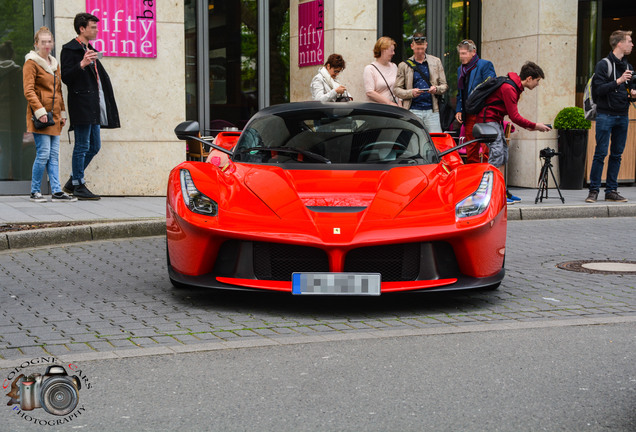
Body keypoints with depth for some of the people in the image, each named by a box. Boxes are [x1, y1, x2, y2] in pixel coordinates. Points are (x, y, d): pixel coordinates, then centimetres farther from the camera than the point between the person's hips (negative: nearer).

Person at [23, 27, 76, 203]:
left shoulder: (55, 64, 19)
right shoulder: (31, 63, -3)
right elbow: (28, 91, -11)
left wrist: (62, 113, 16)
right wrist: (40, 111, -18)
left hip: (54, 116, 7)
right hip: (40, 117, -7)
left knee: (54, 155, 4)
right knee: (44, 154, -9)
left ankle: (56, 192, 3)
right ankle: (35, 192, 2)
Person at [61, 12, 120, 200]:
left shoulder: (90, 51, 22)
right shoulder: (70, 49, -5)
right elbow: (66, 77, -14)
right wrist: (82, 64, -25)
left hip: (93, 107, 9)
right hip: (81, 105, -9)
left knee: (94, 146, 10)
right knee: (82, 146, -6)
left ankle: (73, 181, 19)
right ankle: (78, 186, 0)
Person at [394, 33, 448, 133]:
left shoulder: (436, 62, 14)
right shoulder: (404, 65, 10)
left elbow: (444, 85, 15)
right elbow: (397, 89, 7)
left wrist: (436, 89, -8)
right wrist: (411, 93, -12)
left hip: (432, 110, 1)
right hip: (413, 111, -1)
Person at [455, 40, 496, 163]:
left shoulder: (485, 65, -4)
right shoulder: (460, 69, 18)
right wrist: (458, 110, 10)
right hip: (469, 115, 7)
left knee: (487, 148, -8)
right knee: (470, 149, 8)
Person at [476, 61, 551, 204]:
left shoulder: (515, 86, 10)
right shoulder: (509, 88, -22)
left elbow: (513, 115, 16)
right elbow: (514, 116, -22)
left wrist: (526, 126, 6)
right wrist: (534, 126, -15)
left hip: (496, 121, 10)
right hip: (488, 120, -10)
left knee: (503, 155, 8)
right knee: (497, 153, -15)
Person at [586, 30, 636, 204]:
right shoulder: (603, 65, -5)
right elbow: (599, 90, -14)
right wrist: (618, 81, -21)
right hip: (605, 115, -6)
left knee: (617, 155, 6)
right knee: (601, 153, -5)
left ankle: (612, 190, 12)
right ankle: (594, 190, 1)